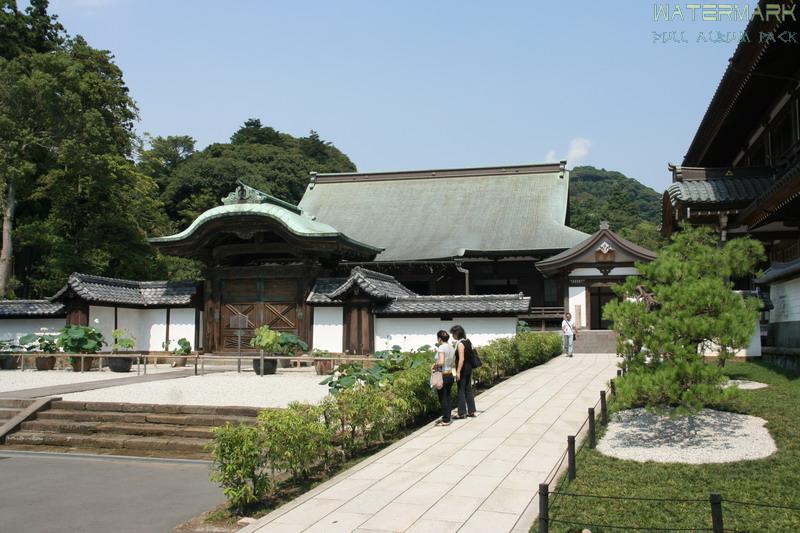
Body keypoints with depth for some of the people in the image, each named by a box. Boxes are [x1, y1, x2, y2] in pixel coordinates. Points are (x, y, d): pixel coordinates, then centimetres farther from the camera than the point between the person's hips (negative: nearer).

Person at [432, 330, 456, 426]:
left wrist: (435, 365, -7)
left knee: (443, 399, 1)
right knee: (447, 397, 14)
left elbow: (441, 362, -25)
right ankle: (447, 418, 20)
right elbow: (454, 364, 13)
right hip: (451, 375, 8)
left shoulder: (441, 348, -14)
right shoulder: (451, 348, 9)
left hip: (443, 376, -8)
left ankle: (445, 420, 5)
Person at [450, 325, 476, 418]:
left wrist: (458, 372, -22)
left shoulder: (460, 344, -17)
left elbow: (461, 359, -22)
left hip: (463, 370, -9)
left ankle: (462, 413, 4)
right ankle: (471, 411, 19)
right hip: (469, 369, 9)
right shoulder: (468, 341, 9)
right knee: (468, 390, 14)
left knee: (461, 391, -1)